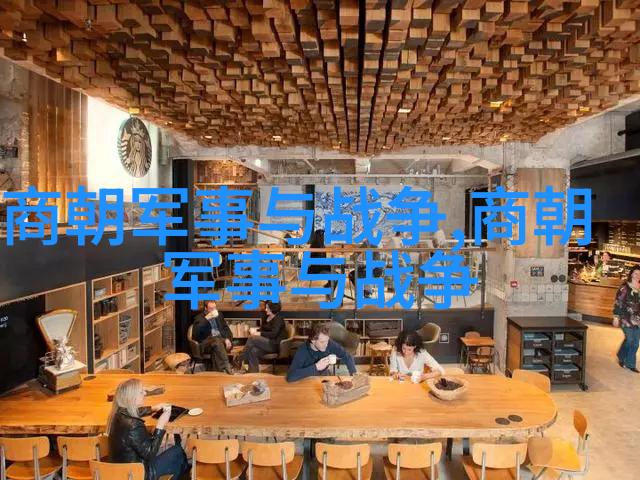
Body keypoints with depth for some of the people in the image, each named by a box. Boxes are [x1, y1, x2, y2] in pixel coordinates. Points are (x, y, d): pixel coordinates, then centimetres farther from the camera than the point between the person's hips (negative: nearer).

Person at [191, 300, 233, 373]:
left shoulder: (219, 315, 21)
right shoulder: (199, 317, 8)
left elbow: (226, 329, 17)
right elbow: (196, 332, -10)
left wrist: (228, 339, -5)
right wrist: (206, 318, -15)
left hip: (221, 339, 4)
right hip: (206, 341, -4)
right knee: (217, 341, -36)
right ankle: (226, 367, -45)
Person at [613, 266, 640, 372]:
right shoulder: (624, 287, -9)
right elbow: (618, 302, -9)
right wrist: (616, 317, -10)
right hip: (627, 318, -5)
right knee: (629, 340, -5)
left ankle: (630, 364, 23)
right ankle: (621, 357, 20)